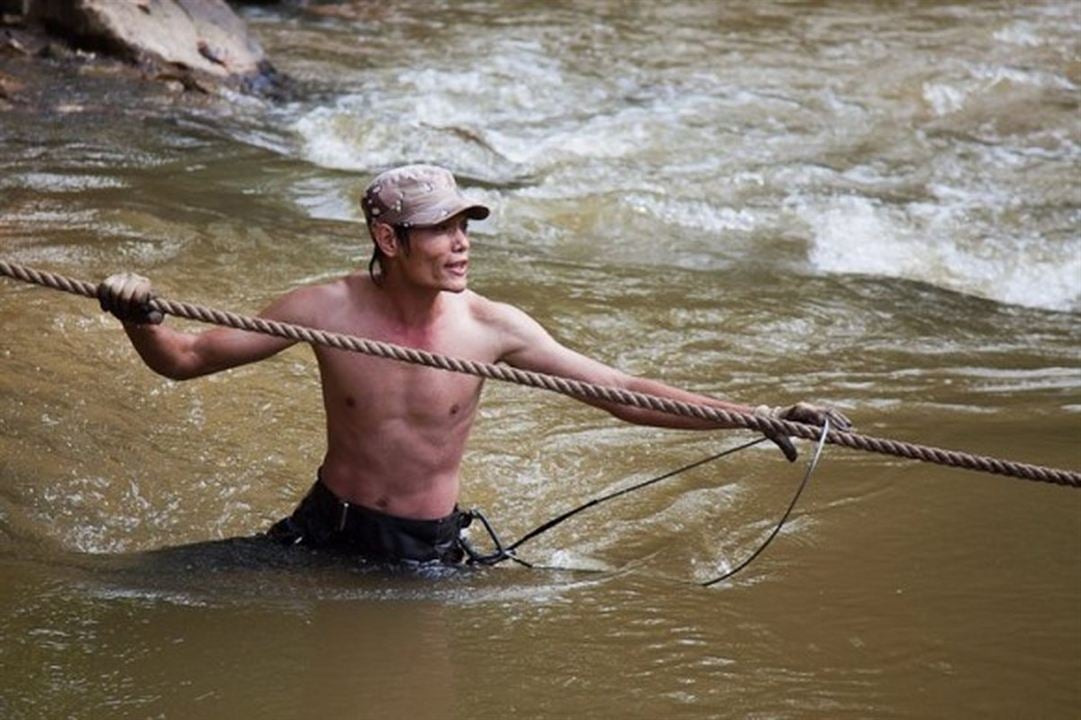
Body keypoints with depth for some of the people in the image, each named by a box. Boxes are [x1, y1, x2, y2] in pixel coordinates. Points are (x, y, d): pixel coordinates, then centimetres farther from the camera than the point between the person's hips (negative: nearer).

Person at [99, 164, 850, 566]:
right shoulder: (328, 310, -16)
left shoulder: (492, 327, -15)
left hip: (429, 548, 0)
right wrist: (139, 320, -33)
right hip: (328, 530, 0)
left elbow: (623, 393, -12)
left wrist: (757, 416, -20)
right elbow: (183, 359, -10)